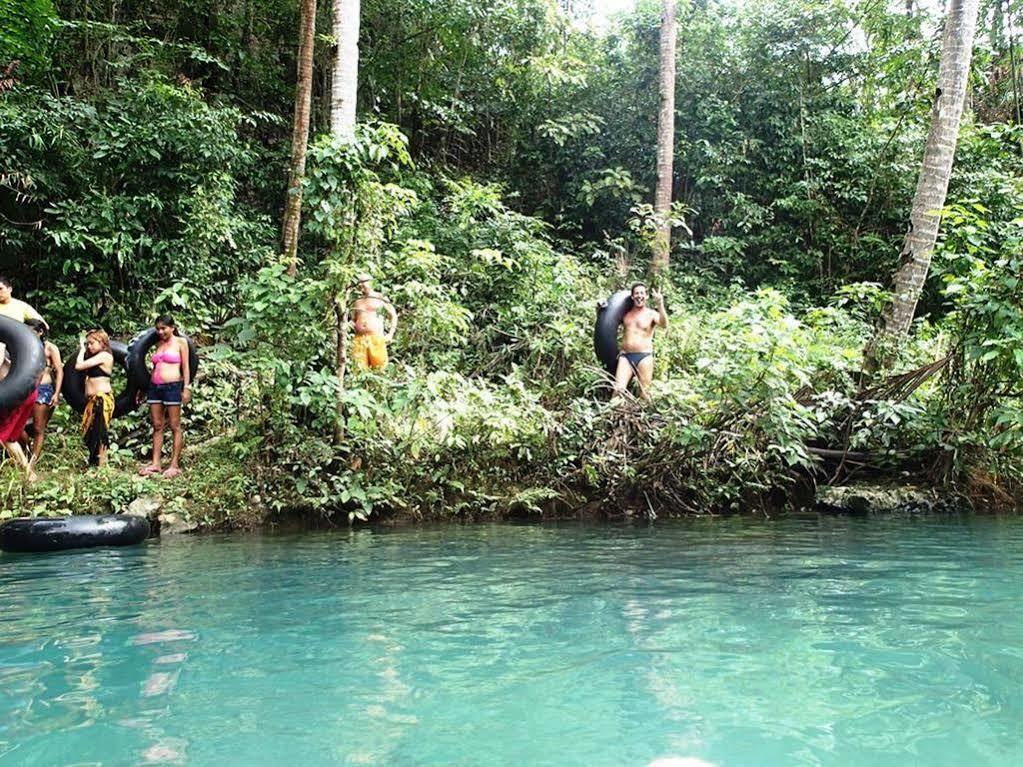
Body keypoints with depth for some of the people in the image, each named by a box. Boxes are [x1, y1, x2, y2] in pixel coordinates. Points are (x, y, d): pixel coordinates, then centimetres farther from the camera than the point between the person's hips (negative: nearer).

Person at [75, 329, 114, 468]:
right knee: (91, 432, 11)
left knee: (100, 432, -7)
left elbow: (78, 365, -15)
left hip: (102, 398, -10)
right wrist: (83, 350, 17)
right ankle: (93, 463, 16)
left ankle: (101, 465, -5)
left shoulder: (104, 355, -11)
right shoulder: (97, 357, 19)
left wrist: (82, 350, 0)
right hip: (93, 399, 10)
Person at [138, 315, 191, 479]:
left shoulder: (180, 342, 2)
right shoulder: (158, 343, 17)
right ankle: (155, 463, 9)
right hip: (154, 386, 6)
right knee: (157, 426, 6)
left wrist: (186, 388, -9)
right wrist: (147, 388, 16)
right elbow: (155, 367, 19)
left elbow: (185, 367, -2)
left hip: (172, 386, -6)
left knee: (175, 426, -2)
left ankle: (174, 465, -1)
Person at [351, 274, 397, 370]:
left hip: (376, 338, -4)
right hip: (359, 338, 4)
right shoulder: (357, 303, 19)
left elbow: (393, 315, 8)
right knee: (360, 369, -5)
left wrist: (390, 334, -1)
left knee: (379, 368, -9)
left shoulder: (380, 298, 7)